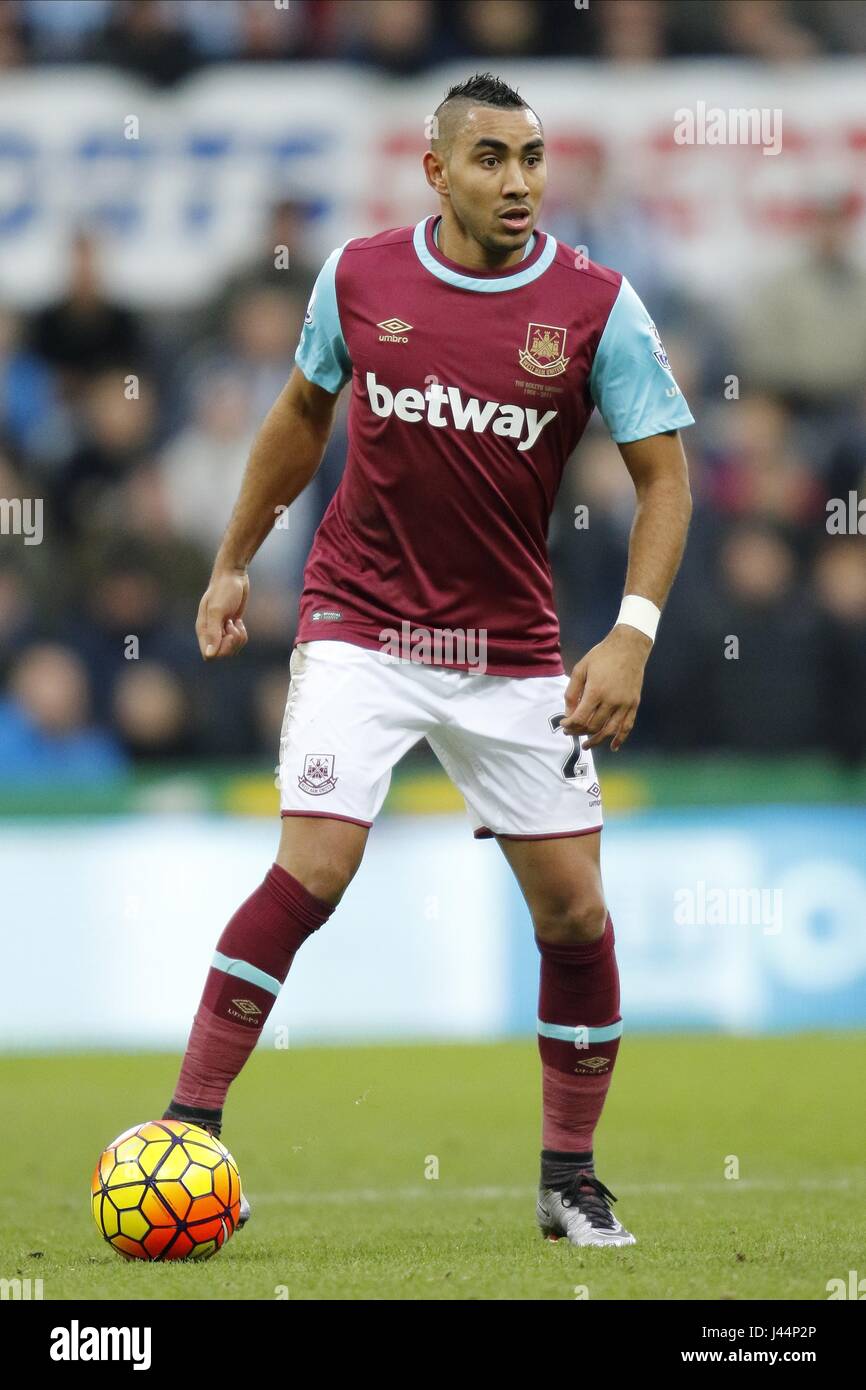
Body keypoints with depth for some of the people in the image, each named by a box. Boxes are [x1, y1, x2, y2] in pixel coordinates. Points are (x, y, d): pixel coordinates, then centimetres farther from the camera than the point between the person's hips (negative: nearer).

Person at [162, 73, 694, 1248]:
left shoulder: (597, 306, -7)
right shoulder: (359, 279, -3)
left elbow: (663, 476, -5)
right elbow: (303, 413, 15)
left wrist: (633, 634, -17)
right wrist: (234, 562, 20)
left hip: (513, 653, 1)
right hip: (360, 623, -1)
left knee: (575, 909, 0)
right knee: (312, 870, -18)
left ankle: (571, 1181, 16)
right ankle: (188, 1126, -9)